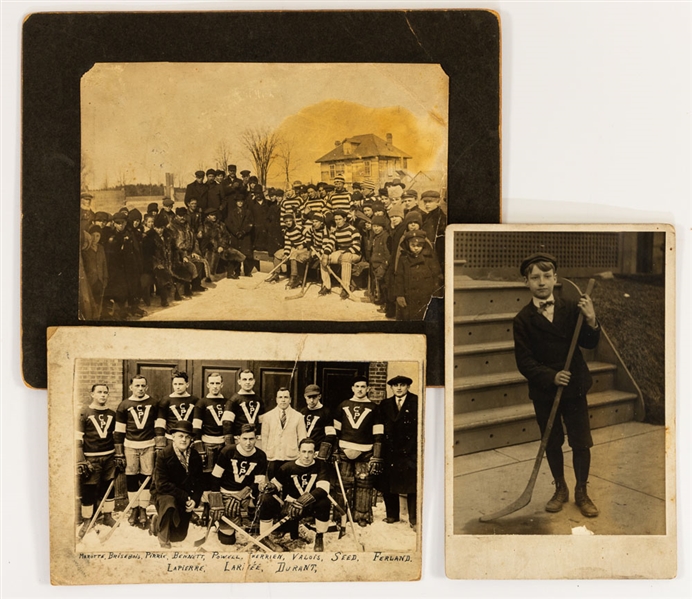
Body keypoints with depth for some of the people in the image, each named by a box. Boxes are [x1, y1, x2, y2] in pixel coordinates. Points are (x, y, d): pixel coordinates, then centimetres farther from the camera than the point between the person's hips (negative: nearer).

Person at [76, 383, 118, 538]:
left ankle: (108, 516, 24)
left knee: (109, 487, 10)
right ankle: (87, 521, 10)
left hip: (109, 457, 4)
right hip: (91, 458, -4)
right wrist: (80, 461, -10)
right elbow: (78, 439, -6)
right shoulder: (85, 413, -4)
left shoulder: (112, 414, 9)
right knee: (88, 490, -1)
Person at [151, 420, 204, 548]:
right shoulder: (164, 456, -18)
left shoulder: (195, 457, -4)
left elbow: (198, 482, 1)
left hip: (185, 500, 5)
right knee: (169, 503, -40)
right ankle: (163, 537, -13)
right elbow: (162, 484, -22)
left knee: (179, 536, 8)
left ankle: (159, 522, 41)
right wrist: (185, 497, -24)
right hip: (164, 495, -4)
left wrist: (194, 500, -17)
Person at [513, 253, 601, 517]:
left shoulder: (571, 308, -4)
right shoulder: (523, 319, -8)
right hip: (544, 391, -1)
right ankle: (560, 489, 33)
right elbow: (524, 361, -10)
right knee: (552, 444, 13)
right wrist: (551, 377, -24)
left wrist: (591, 321, -21)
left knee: (581, 444, 6)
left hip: (574, 388, 1)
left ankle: (581, 492, 25)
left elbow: (589, 344, -2)